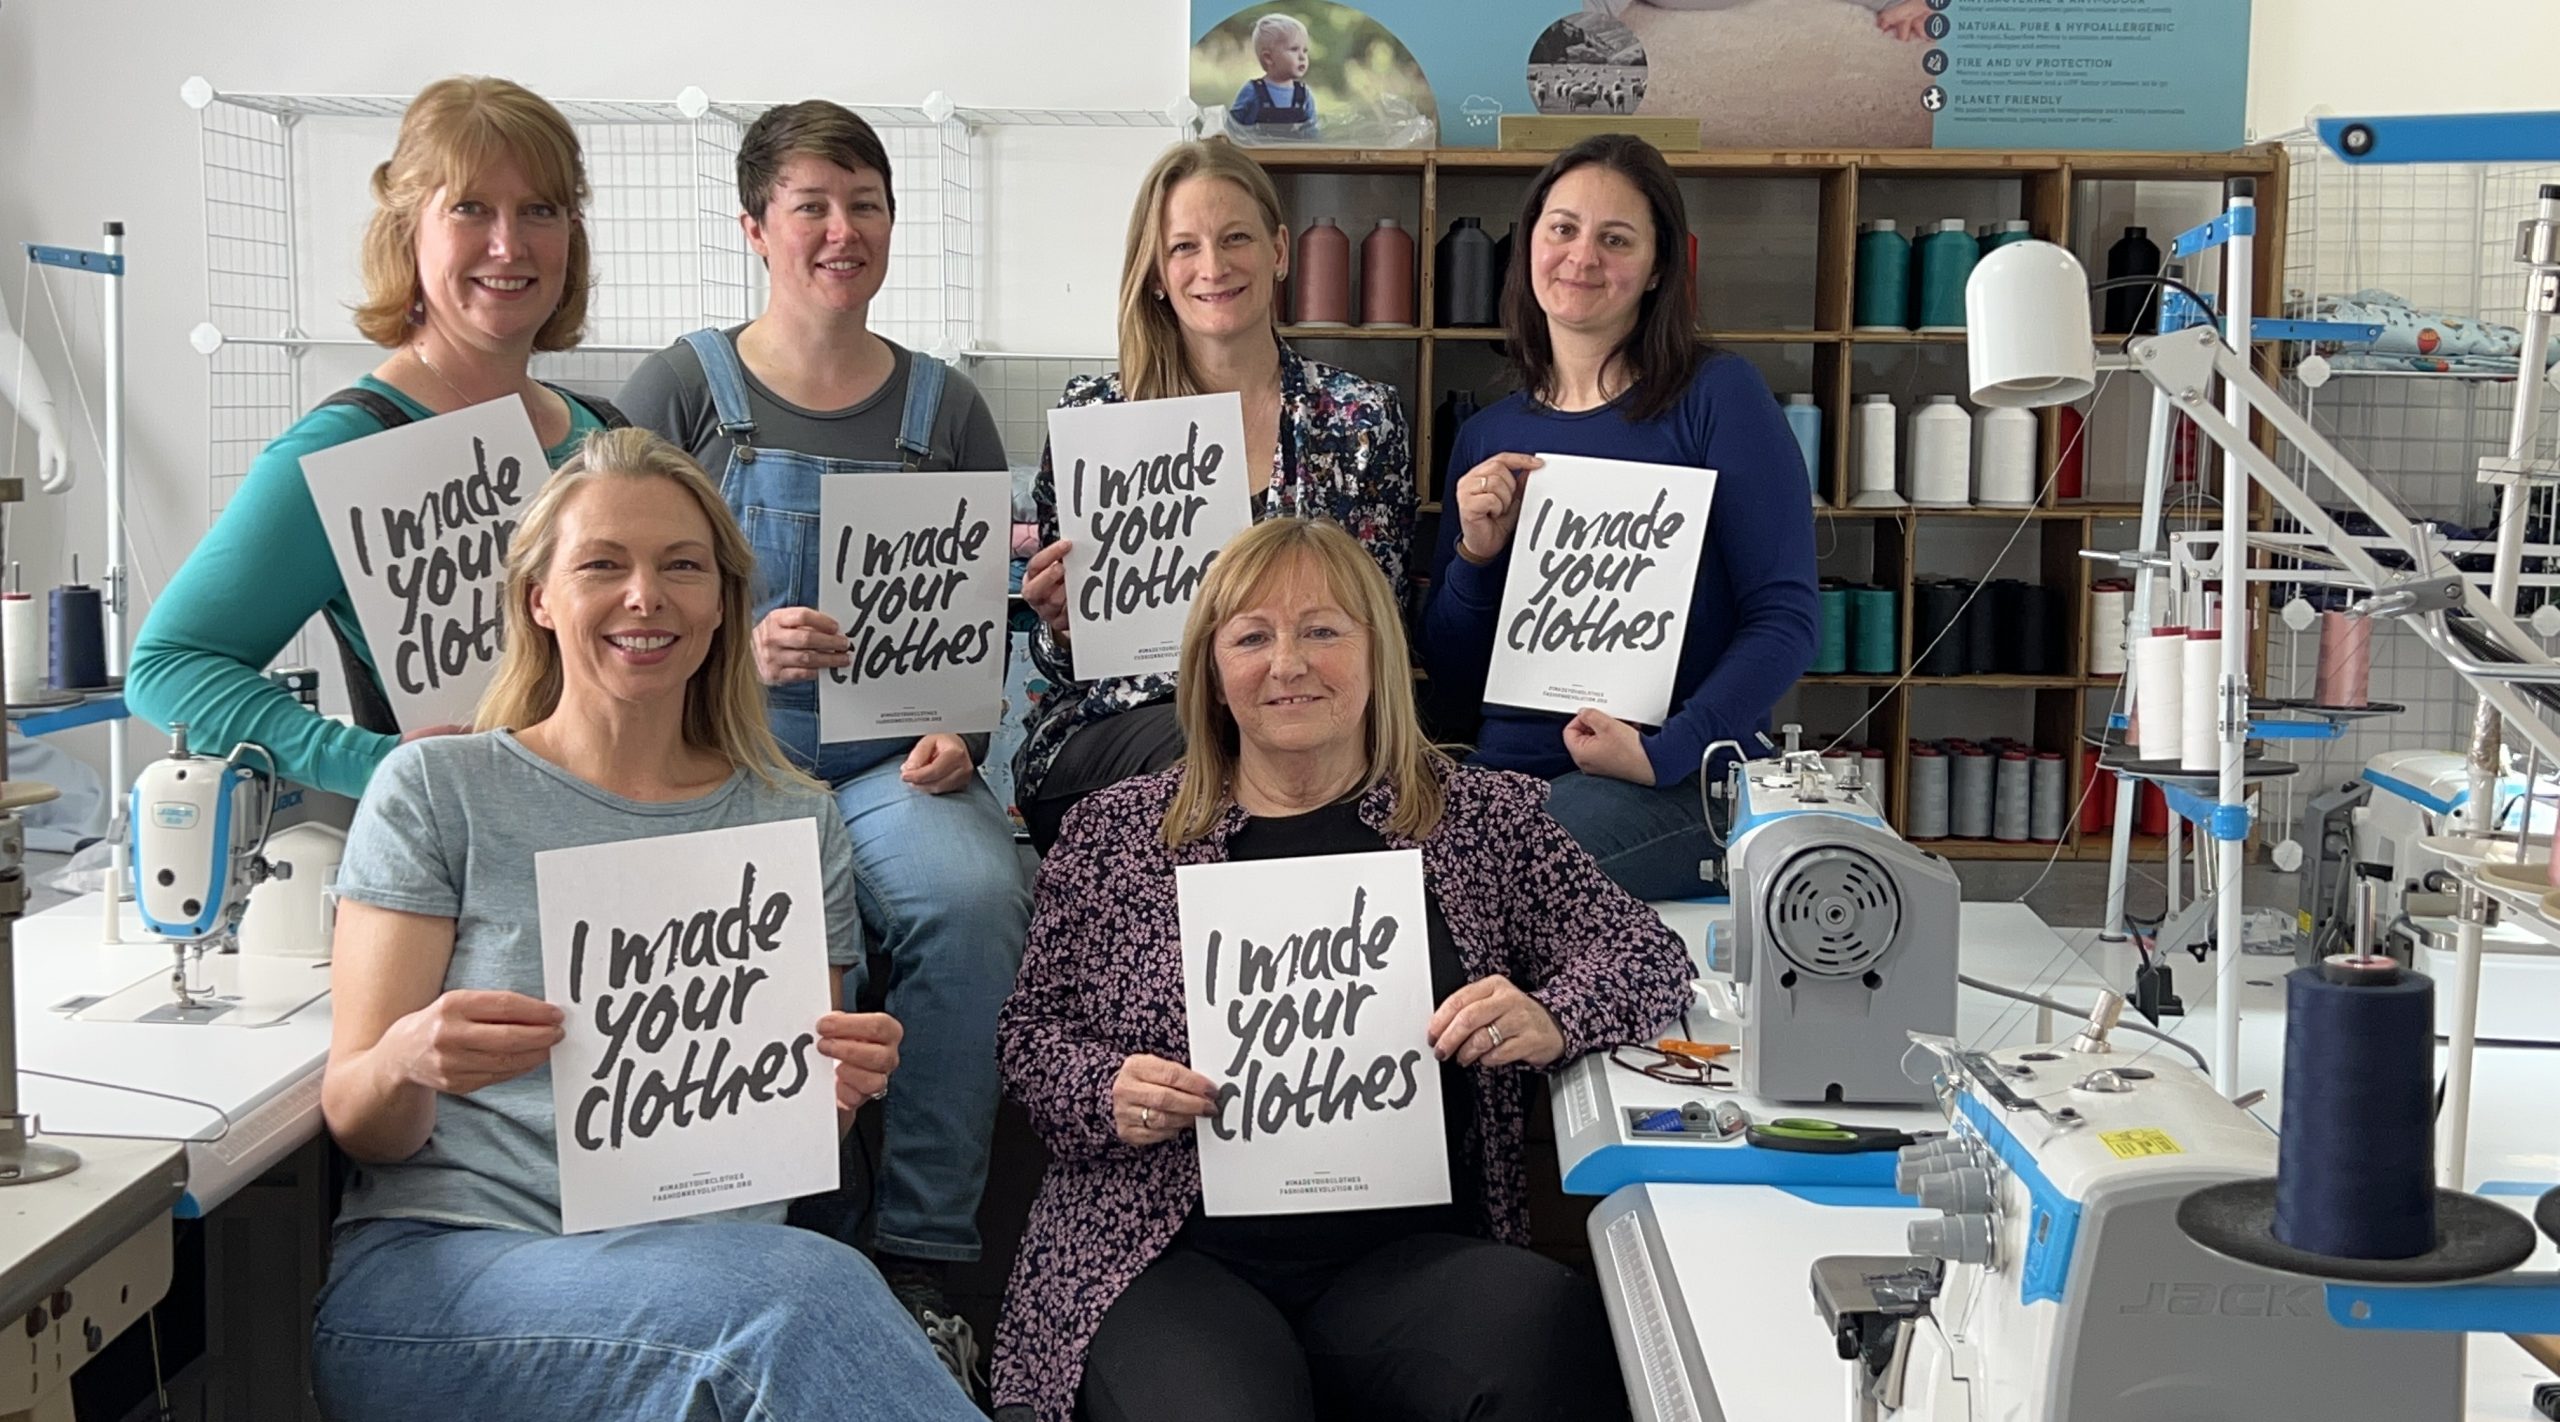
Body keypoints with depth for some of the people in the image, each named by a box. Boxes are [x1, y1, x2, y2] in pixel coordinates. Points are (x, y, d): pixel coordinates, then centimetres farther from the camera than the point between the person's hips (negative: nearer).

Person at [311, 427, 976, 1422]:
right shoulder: (436, 791, 7)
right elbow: (355, 1124, 3)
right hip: (437, 1263, -3)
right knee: (798, 1288, -36)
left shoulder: (796, 823, 15)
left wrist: (832, 1095, -6)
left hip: (712, 1254, 3)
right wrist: (408, 1061, -20)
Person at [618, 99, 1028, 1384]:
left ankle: (923, 1261, -19)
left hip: (894, 764, 2)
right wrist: (737, 656, -18)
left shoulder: (943, 407, 14)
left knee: (974, 896, -30)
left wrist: (961, 736, -5)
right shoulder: (682, 388, 6)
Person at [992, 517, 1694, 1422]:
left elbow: (1647, 956, 8)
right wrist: (1108, 1094, -8)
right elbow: (1030, 1035, 14)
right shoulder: (1115, 831, 11)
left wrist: (1549, 1021, -13)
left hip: (1409, 1245, 1)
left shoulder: (1483, 819, 10)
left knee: (1548, 1333, -31)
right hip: (1171, 1254, -1)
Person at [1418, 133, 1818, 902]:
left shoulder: (1717, 397, 0)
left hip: (1682, 785, -4)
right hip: (1505, 774, 4)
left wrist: (1663, 753, -18)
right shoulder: (1487, 437, 14)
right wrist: (1475, 557, -3)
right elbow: (1452, 678, 15)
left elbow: (1785, 618, -7)